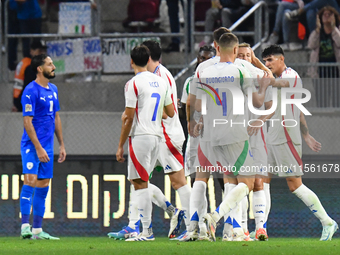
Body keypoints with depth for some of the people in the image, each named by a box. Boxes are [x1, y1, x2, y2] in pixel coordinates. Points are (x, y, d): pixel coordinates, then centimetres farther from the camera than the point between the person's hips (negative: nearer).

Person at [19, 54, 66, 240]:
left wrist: (61, 145, 19)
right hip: (32, 145, -8)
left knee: (43, 187, 8)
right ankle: (25, 226, -19)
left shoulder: (53, 89, 13)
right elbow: (27, 121, -16)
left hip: (47, 146, 8)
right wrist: (38, 148, -19)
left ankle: (37, 230, 11)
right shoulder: (31, 91, -12)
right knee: (30, 181, -16)